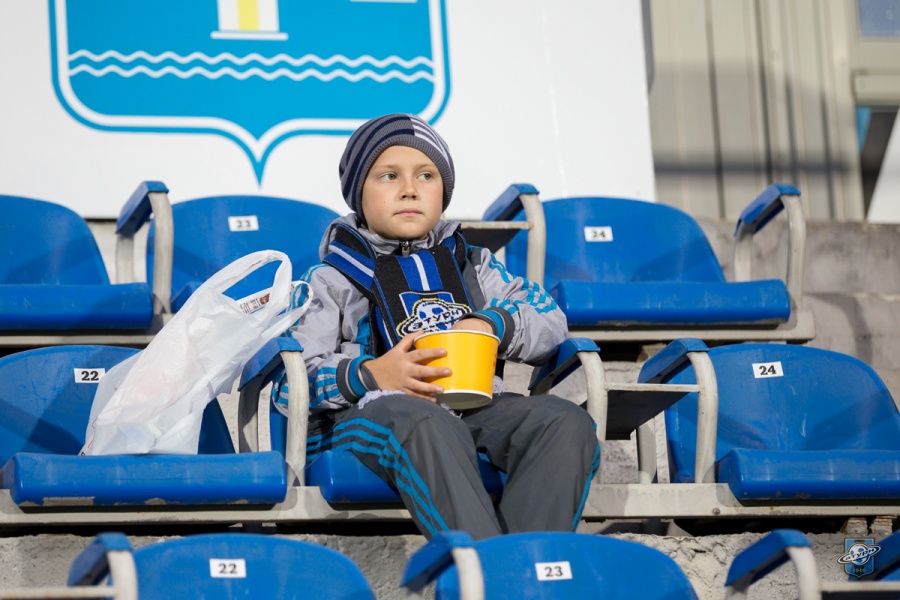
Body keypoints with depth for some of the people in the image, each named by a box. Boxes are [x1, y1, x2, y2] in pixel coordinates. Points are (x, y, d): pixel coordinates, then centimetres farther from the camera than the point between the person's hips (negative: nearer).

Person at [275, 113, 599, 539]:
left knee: (567, 422, -26)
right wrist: (367, 376, -16)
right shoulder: (330, 281, 16)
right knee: (425, 425, -42)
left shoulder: (470, 266, 30)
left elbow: (550, 320, 19)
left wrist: (494, 326, -2)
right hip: (372, 411, -4)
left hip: (471, 407, 4)